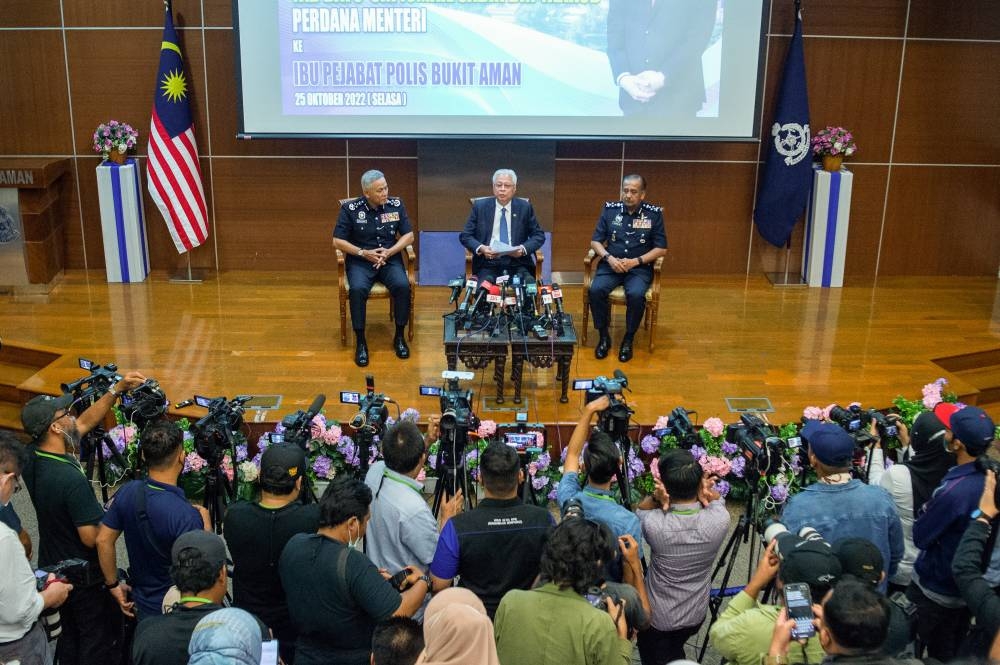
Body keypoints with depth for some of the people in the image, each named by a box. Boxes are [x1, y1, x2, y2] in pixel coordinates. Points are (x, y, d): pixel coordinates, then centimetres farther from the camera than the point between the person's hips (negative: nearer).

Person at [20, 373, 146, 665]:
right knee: (97, 641, 9)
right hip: (85, 576, -8)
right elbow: (92, 538, -28)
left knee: (68, 636, 23)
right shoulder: (72, 479, -33)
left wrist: (117, 389, 0)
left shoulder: (31, 458, -8)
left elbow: (84, 423, 3)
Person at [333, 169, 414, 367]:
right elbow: (337, 241, -3)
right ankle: (360, 341, -19)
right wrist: (364, 253, -14)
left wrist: (389, 252, -12)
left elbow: (408, 236, 4)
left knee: (402, 286, -29)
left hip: (390, 259, 2)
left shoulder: (396, 205, 2)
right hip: (360, 261, -2)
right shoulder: (350, 209, -5)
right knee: (357, 289, -33)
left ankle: (399, 337, -11)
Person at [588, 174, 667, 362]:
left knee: (636, 294, -33)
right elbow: (595, 241, 7)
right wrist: (609, 258, -13)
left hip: (640, 268, -2)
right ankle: (604, 336, -9)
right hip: (611, 265, 2)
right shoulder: (610, 210, 5)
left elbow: (661, 248, 1)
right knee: (596, 290, -28)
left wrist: (636, 261, -13)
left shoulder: (654, 214, 1)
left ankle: (628, 339, -11)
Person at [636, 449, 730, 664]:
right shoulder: (720, 519, -26)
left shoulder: (655, 524, -32)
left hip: (657, 618, -3)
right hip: (696, 615, 3)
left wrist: (657, 498, -28)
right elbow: (717, 497, 0)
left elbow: (641, 507, -6)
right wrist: (704, 493, -24)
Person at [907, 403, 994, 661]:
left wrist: (926, 510, -5)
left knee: (938, 656, 13)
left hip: (936, 588, -7)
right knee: (957, 653, 25)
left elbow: (920, 537, -23)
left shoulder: (954, 491, -35)